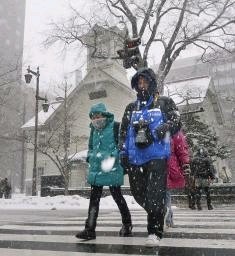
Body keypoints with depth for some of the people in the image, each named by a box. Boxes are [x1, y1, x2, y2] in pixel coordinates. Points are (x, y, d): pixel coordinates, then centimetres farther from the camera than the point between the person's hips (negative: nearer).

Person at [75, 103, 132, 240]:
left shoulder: (115, 126, -5)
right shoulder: (94, 130, 15)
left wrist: (114, 157, -18)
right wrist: (90, 156, 11)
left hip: (112, 169, -6)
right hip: (96, 168, 6)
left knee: (117, 196, 6)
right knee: (94, 199, 4)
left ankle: (127, 224, 27)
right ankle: (90, 229, 8)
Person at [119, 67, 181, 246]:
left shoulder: (164, 102, 9)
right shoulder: (131, 108, 19)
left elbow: (176, 123, -1)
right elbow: (123, 132, 17)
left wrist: (158, 131, -20)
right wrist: (123, 153, 7)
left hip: (157, 156, -4)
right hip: (135, 158, 5)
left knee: (154, 195, -10)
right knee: (138, 192, 8)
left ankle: (155, 232, 2)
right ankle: (160, 212, 33)